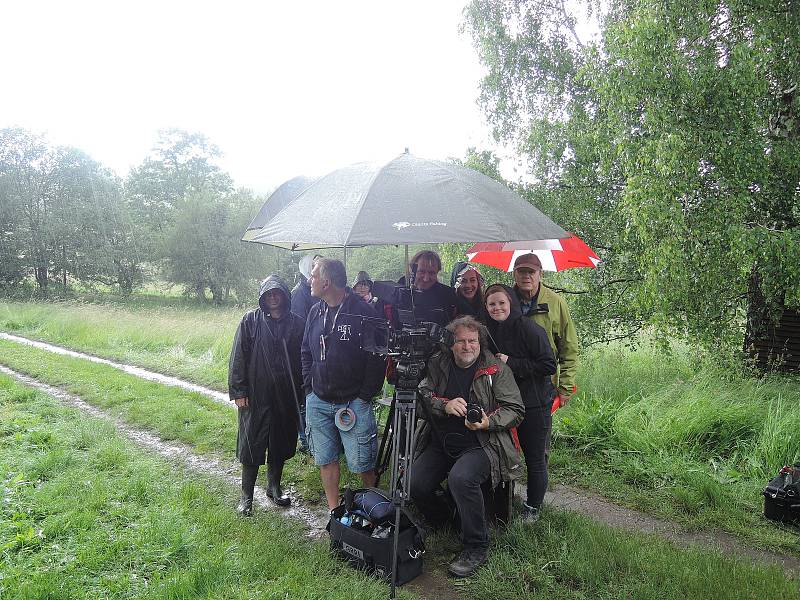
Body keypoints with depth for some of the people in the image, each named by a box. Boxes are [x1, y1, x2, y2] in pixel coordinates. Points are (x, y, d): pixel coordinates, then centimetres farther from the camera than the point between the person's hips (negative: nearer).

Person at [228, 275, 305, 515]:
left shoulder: (296, 323, 3)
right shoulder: (250, 321, -4)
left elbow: (303, 359, 6)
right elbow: (238, 357, -4)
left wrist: (300, 391, 4)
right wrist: (238, 391, -8)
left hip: (286, 397, 3)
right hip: (256, 396, -3)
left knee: (281, 445, 15)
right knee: (252, 445, 4)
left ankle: (274, 487, 34)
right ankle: (246, 495, 19)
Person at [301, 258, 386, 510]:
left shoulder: (362, 312, -13)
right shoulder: (315, 312, 6)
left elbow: (377, 357, -12)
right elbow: (306, 353, 16)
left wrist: (365, 396, -12)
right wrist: (309, 387, 7)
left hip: (353, 403, -5)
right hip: (318, 402, 6)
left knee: (361, 463, 2)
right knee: (326, 460, 13)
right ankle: (334, 512, 29)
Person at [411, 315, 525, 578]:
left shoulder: (497, 370, -3)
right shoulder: (437, 365, 5)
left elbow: (516, 409, -4)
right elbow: (422, 396, 2)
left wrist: (488, 422, -22)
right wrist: (444, 405, -18)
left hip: (482, 445, -4)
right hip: (440, 443, 4)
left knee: (461, 478, -33)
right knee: (415, 484, -16)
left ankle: (476, 547, -10)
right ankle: (440, 525, 19)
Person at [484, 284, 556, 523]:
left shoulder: (529, 328, -15)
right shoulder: (488, 331, 4)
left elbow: (549, 366, -18)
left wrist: (511, 363, -20)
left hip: (534, 404, -5)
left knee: (535, 459, 7)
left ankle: (532, 508, 25)